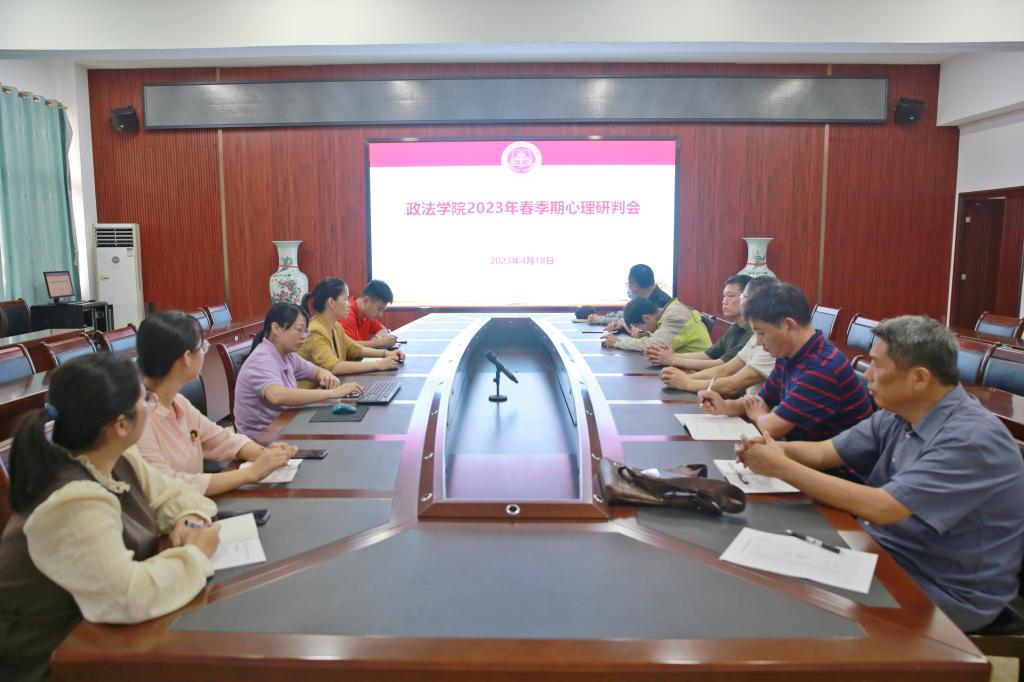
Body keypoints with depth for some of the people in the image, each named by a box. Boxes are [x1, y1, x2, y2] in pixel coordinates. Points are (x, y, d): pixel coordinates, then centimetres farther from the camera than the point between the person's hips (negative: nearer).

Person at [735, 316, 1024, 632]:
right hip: (887, 551, 7)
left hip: (945, 594, -7)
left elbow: (879, 508, -33)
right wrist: (770, 449, -15)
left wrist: (782, 467, -26)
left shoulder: (973, 438, -26)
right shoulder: (898, 415, -1)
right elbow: (823, 452, 5)